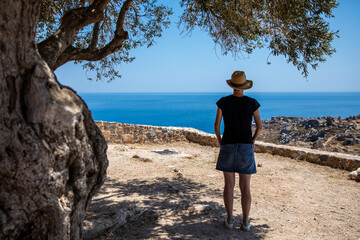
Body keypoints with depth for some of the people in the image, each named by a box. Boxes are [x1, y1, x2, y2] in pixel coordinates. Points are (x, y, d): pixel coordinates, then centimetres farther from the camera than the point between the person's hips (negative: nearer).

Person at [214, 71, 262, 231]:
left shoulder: (223, 101, -3)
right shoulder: (252, 102, -4)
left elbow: (216, 125, -1)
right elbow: (260, 126, -1)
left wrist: (219, 141, 14)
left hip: (227, 147, 0)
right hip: (245, 148, 0)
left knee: (229, 185, 9)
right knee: (245, 187, 7)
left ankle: (230, 220, 12)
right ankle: (245, 222, 12)